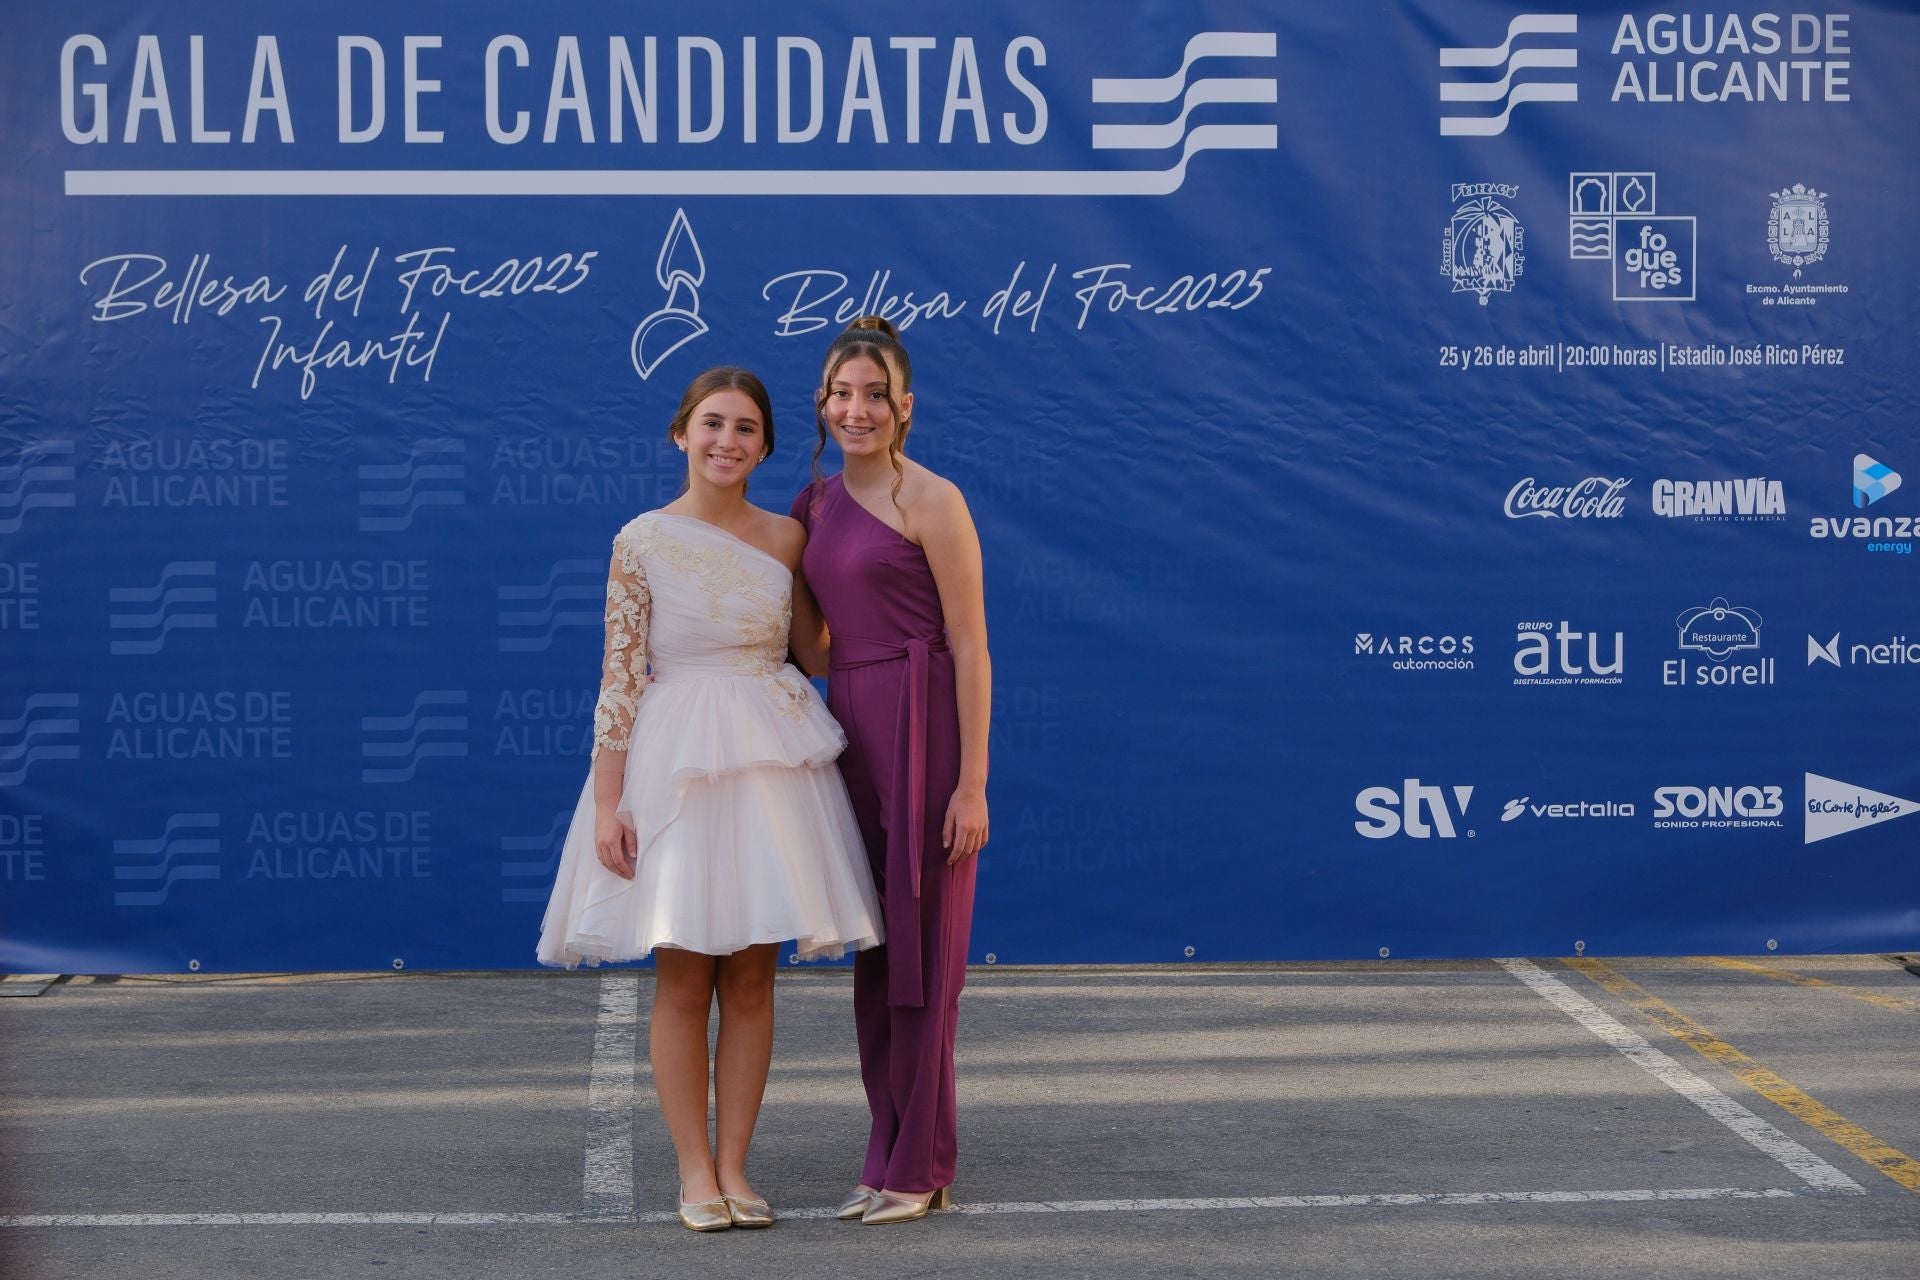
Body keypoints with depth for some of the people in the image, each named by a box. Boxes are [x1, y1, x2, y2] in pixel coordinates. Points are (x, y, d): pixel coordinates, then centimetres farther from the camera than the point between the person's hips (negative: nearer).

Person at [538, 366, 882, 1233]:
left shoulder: (786, 539, 4)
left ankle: (734, 1164, 12)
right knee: (684, 977, 1)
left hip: (772, 760, 3)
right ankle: (694, 1171, 9)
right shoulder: (643, 542, -5)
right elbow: (619, 677, -6)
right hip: (674, 761, -3)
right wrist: (609, 801, -10)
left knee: (752, 976, 4)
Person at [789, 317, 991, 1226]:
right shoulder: (817, 505, 13)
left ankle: (920, 1168, 5)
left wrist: (971, 783, -16)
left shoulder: (930, 501, -8)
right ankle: (887, 1159, 17)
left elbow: (970, 649, -11)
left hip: (921, 735, -7)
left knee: (922, 951, -2)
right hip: (849, 730, 7)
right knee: (872, 952, 10)